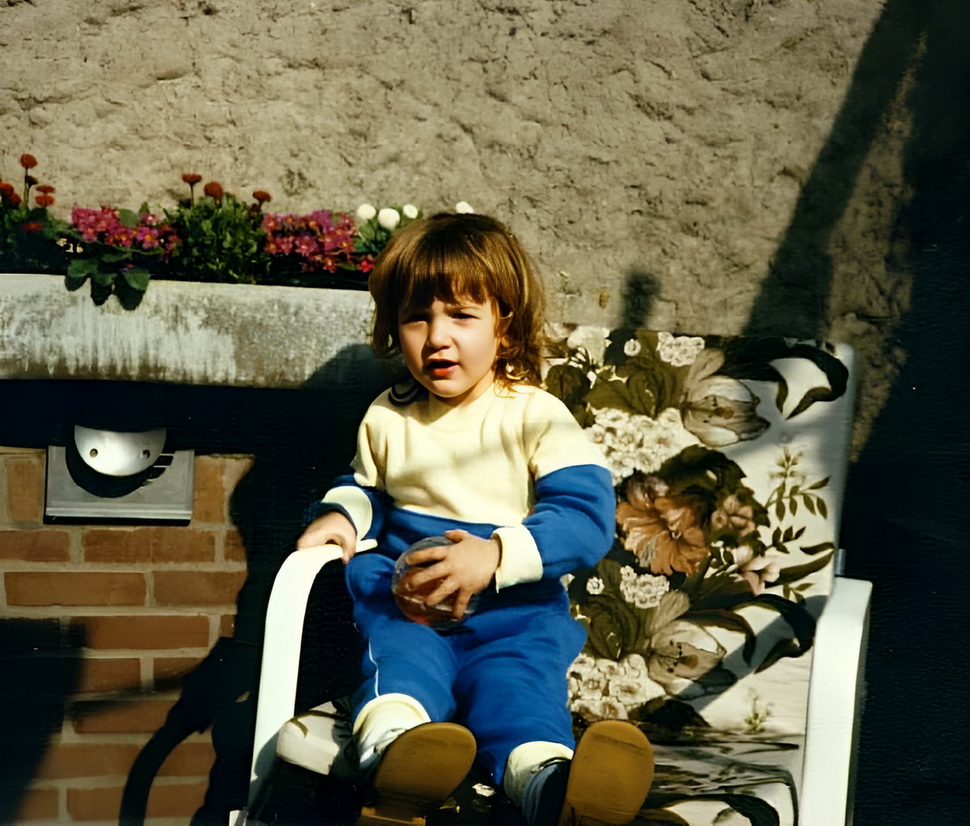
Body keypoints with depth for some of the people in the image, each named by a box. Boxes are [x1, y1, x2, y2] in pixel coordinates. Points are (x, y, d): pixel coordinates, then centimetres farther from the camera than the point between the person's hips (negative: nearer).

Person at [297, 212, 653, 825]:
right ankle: (395, 753, -63)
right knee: (399, 656, -31)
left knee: (518, 682, -33)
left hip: (513, 609, -3)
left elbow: (587, 519, -11)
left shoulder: (536, 416, 0)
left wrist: (495, 555, -25)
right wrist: (344, 514, 9)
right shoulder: (386, 418, 14)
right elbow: (368, 488, 35)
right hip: (404, 594, 3)